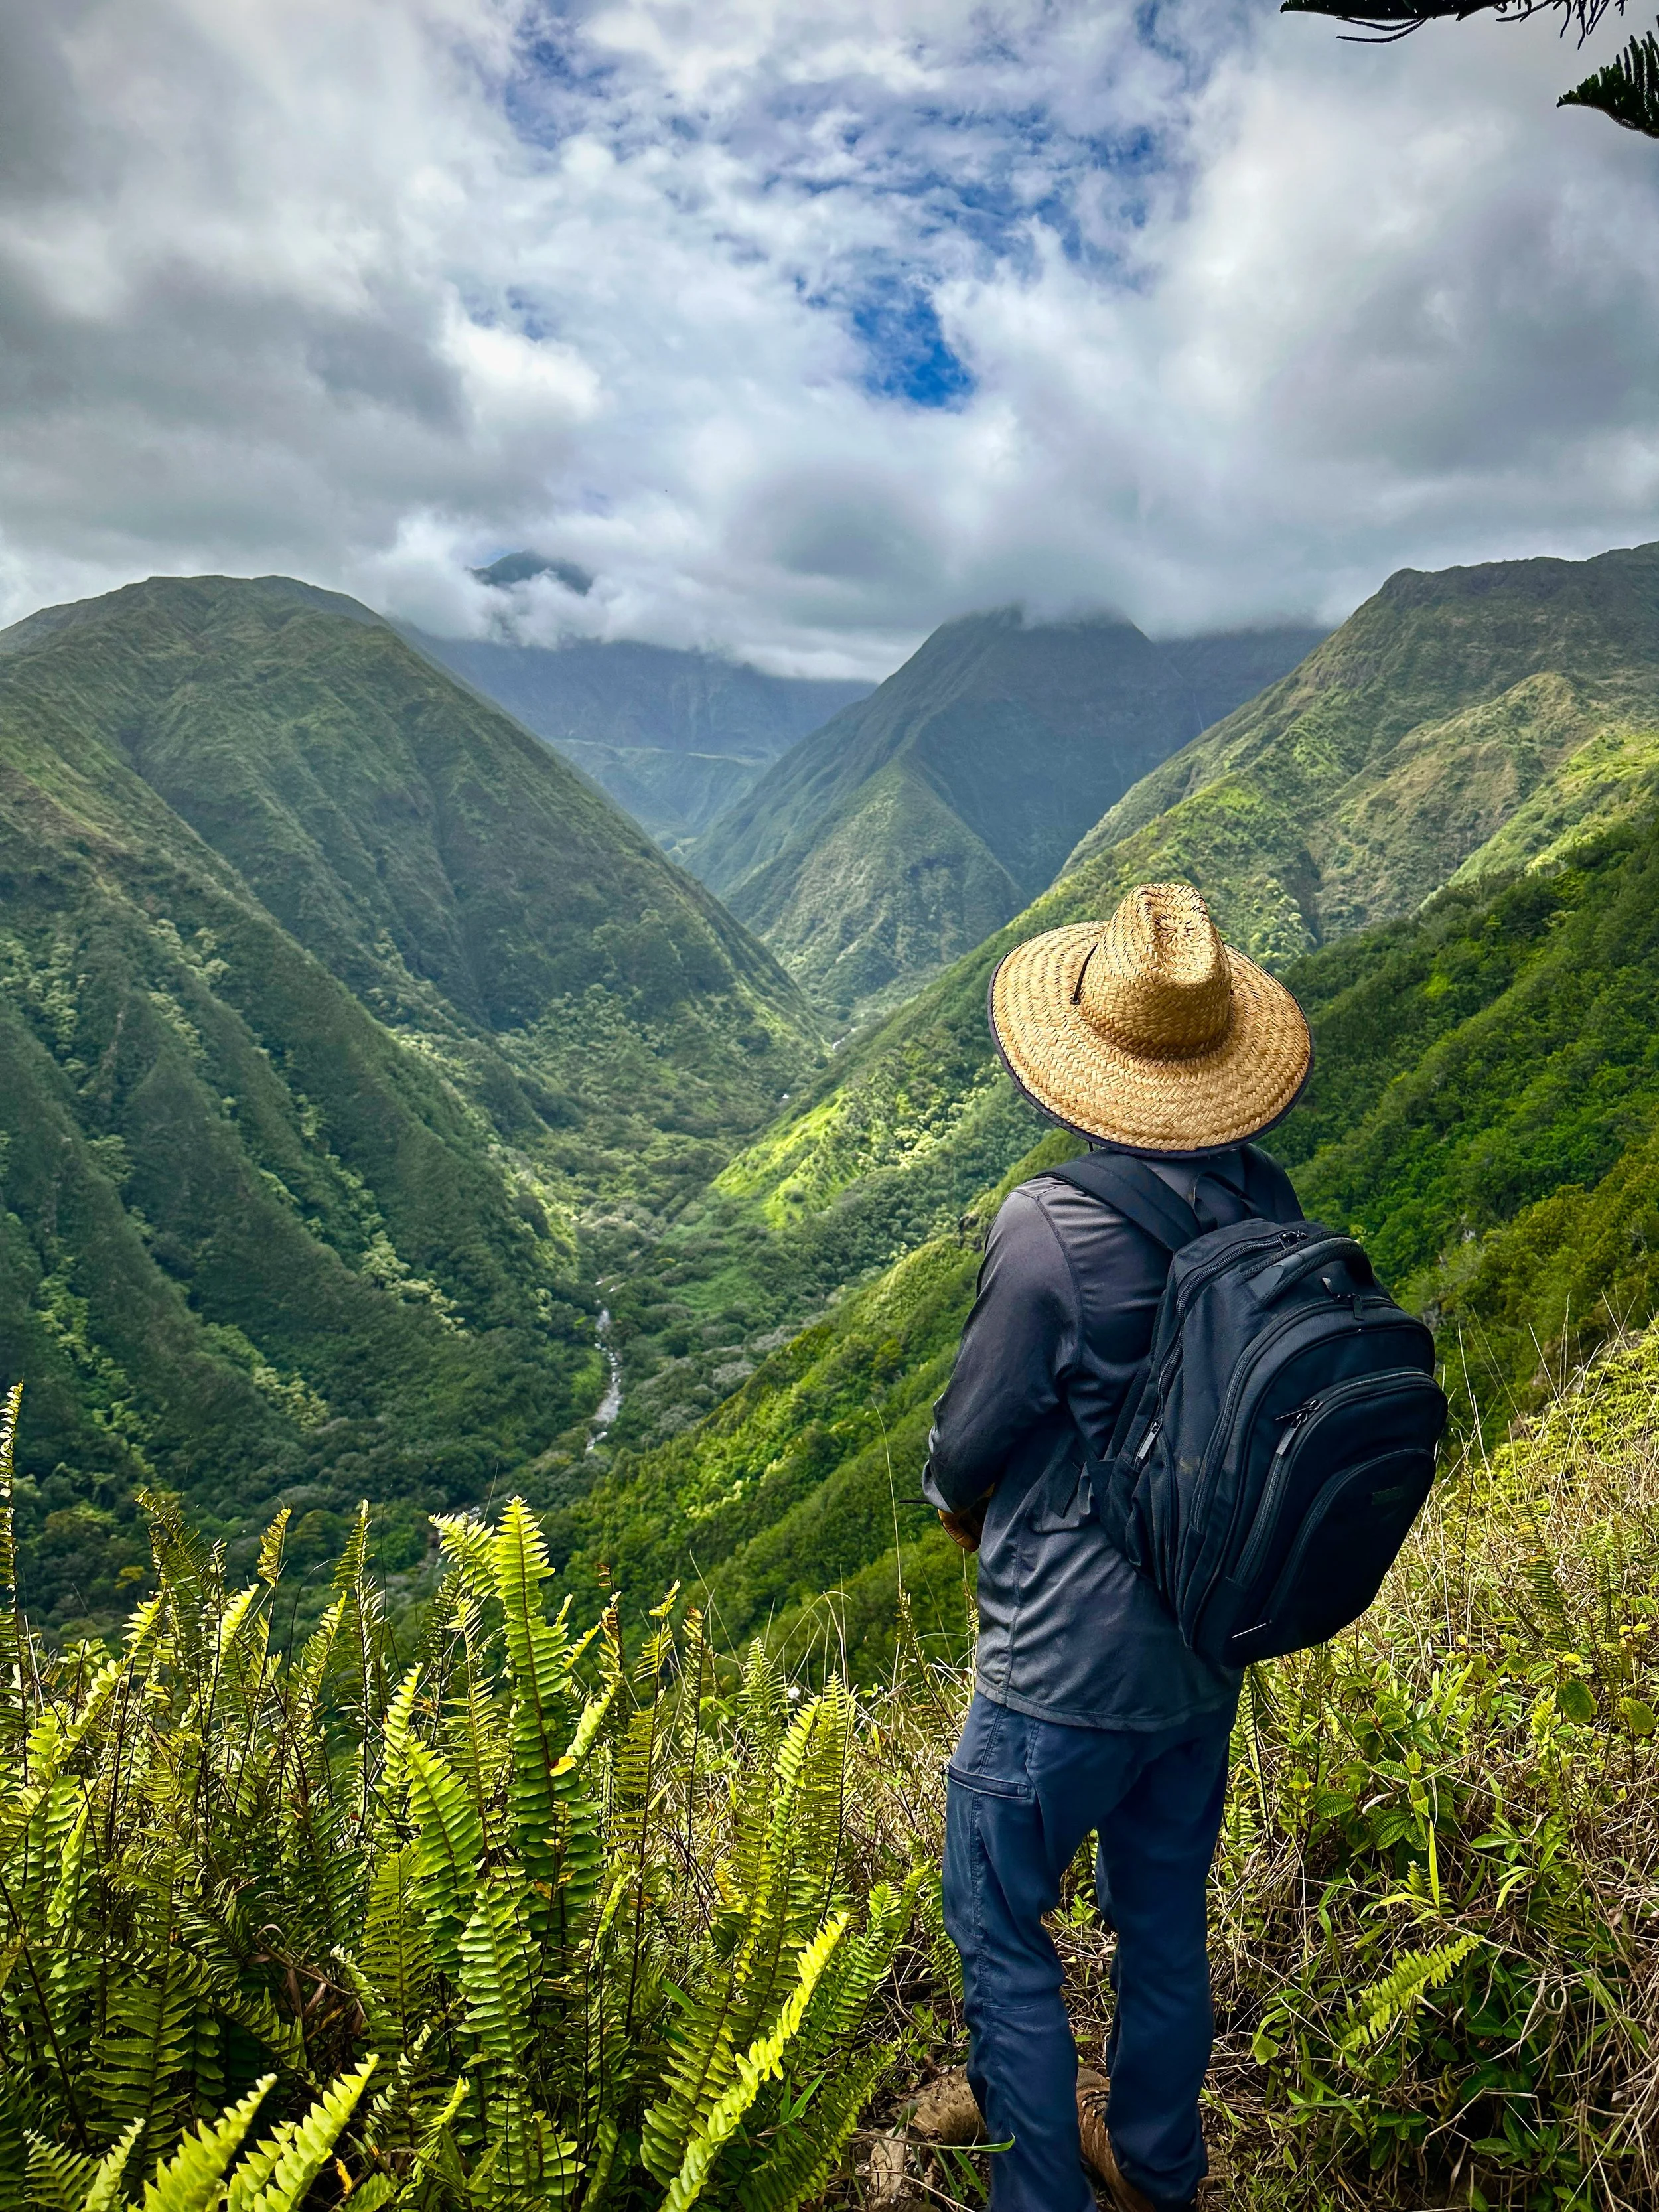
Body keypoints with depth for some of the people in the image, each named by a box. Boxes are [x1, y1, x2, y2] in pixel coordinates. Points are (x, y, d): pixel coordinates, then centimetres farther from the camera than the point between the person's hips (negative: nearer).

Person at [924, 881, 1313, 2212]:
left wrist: (961, 1504, 8)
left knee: (1003, 1931, 16)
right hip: (1210, 1649, 7)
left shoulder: (1052, 1227, -28)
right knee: (1166, 1914, 26)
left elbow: (968, 1442, -16)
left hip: (1065, 1667, -7)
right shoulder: (1264, 1203, -8)